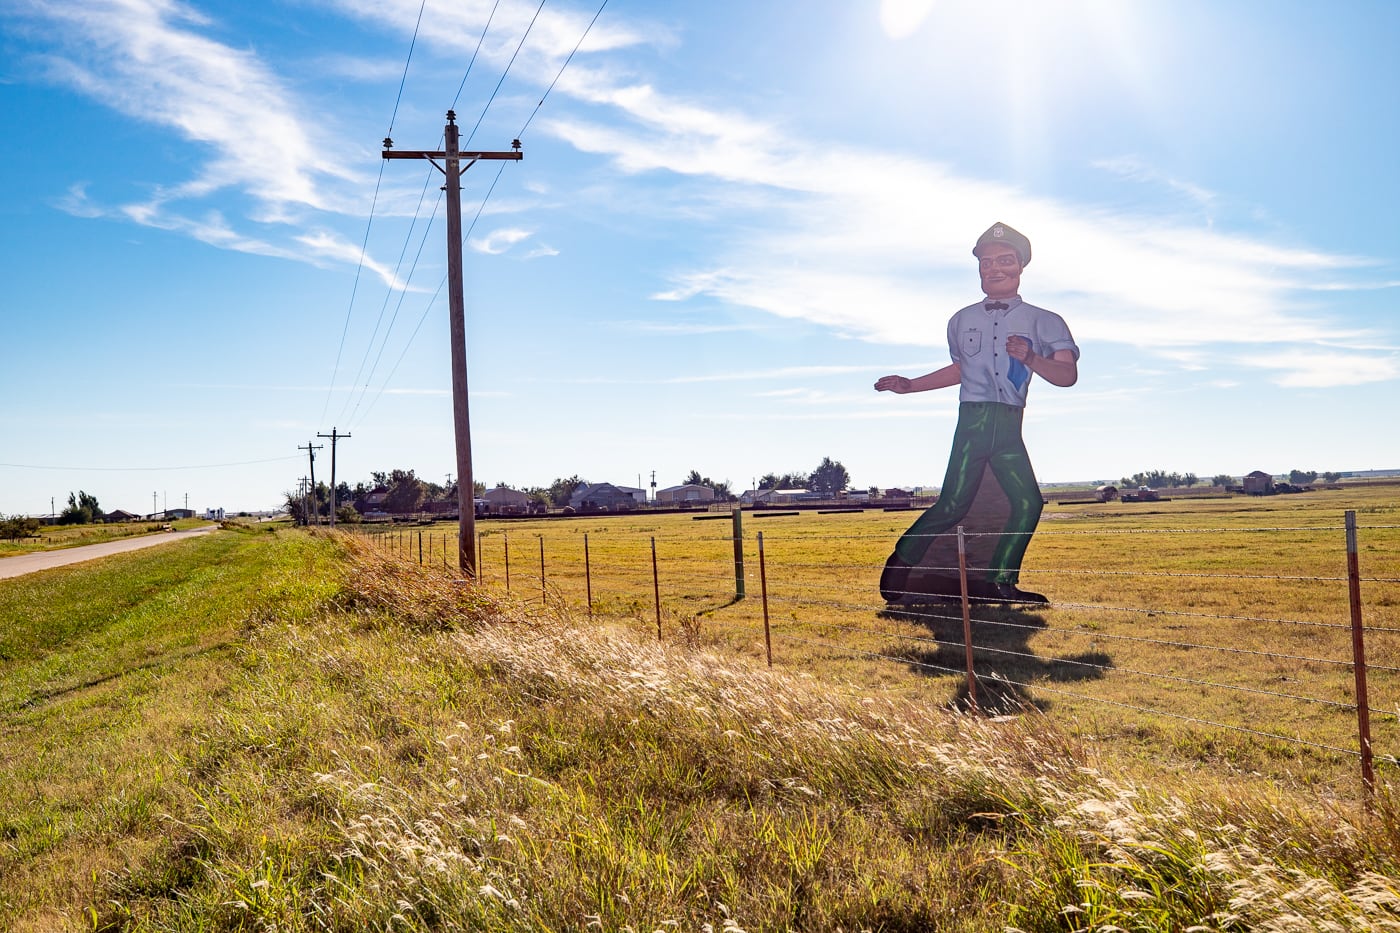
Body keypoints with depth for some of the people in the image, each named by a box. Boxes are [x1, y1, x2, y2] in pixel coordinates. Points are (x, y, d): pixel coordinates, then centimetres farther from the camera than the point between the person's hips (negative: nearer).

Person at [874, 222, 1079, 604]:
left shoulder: (1043, 321, 6)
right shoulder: (962, 320, 15)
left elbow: (1068, 374, -5)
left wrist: (1030, 357, -23)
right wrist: (910, 385, 27)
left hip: (1009, 428, 1)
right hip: (972, 421, -1)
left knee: (1028, 502, -10)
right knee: (954, 504, -10)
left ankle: (998, 582, -1)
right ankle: (901, 562, 6)